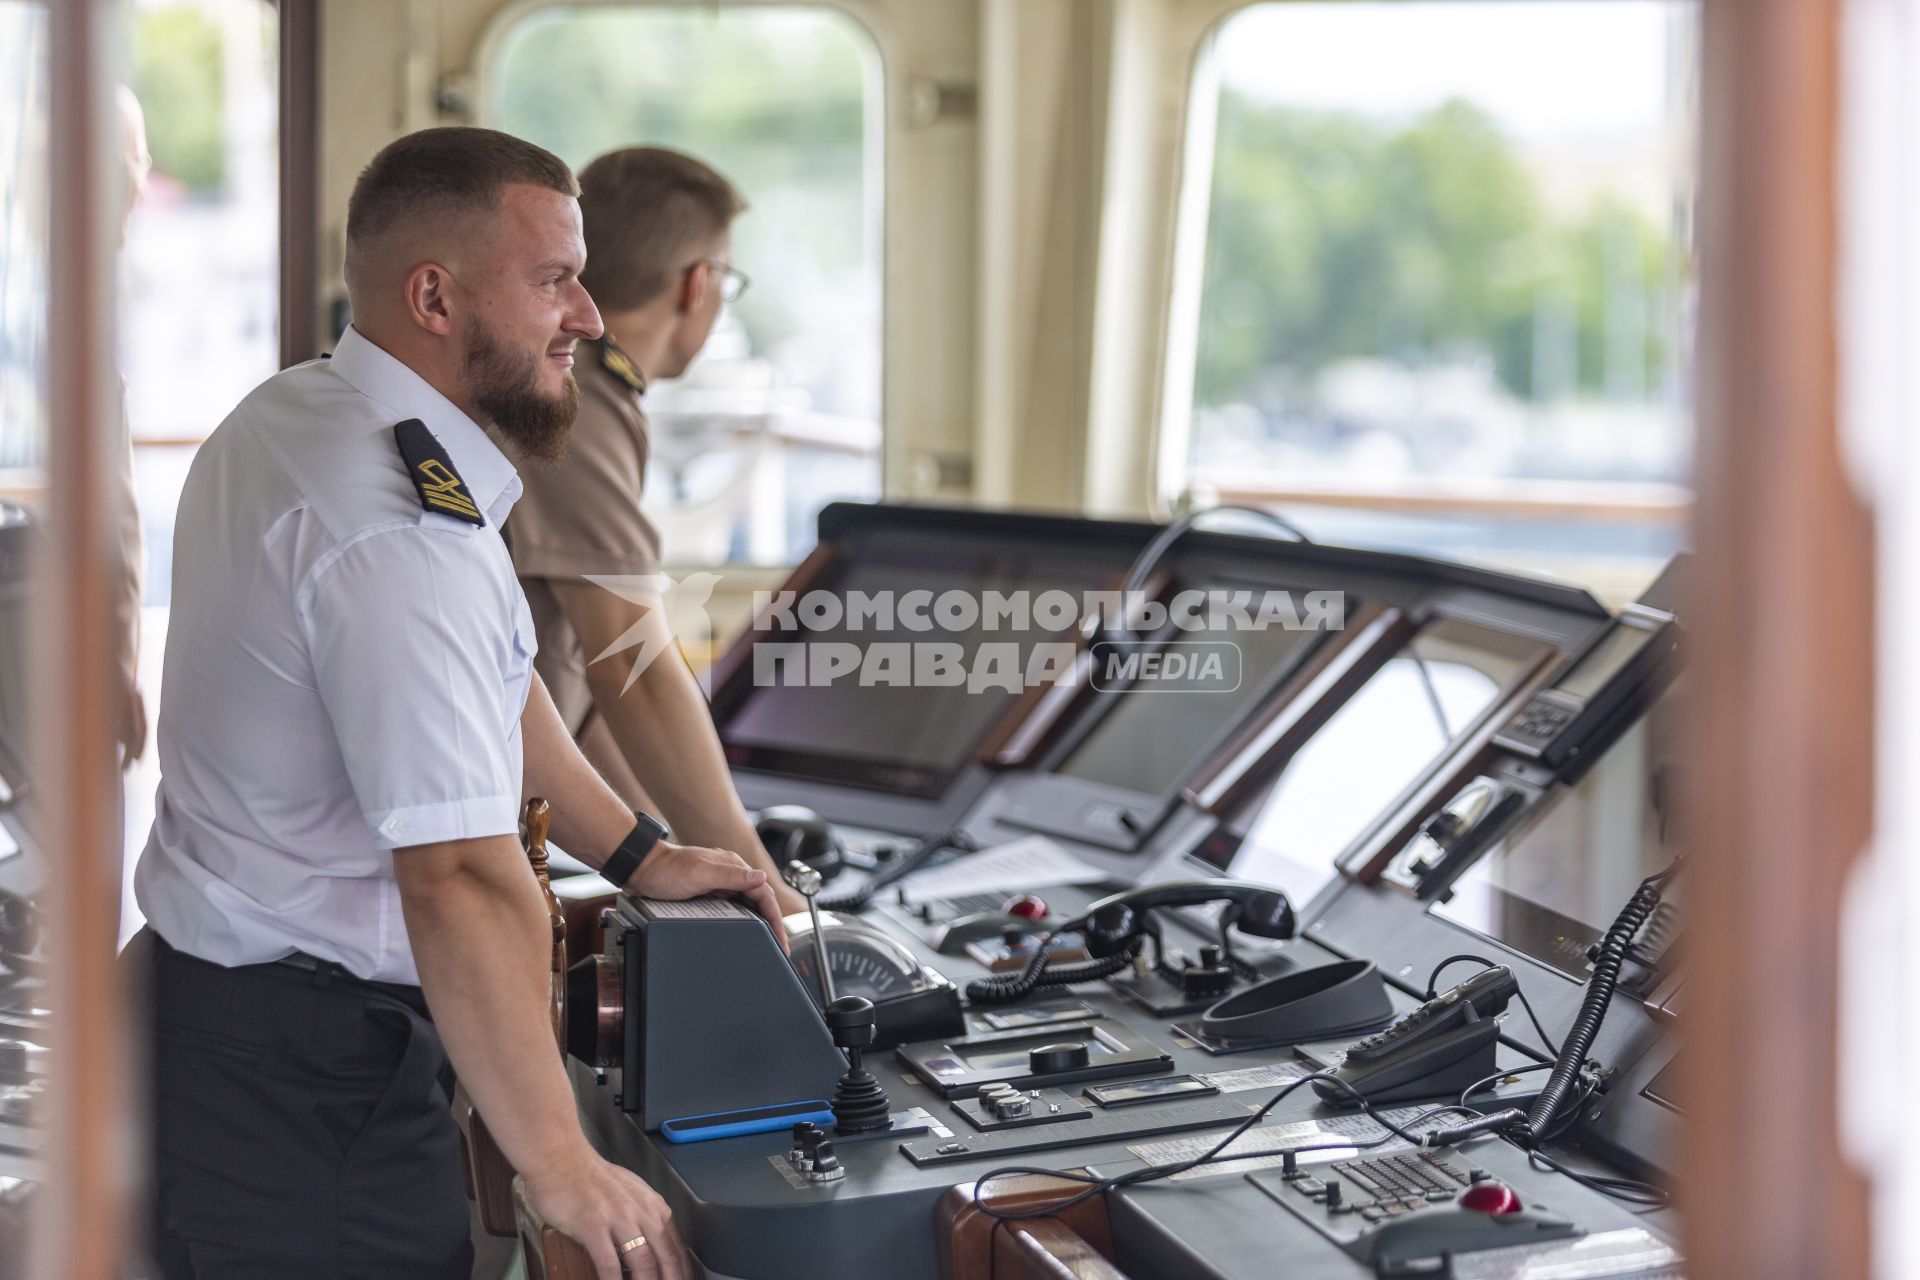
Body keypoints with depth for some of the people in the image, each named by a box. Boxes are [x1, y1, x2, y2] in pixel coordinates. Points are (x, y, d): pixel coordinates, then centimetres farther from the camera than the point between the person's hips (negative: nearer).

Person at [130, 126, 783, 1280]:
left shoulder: (288, 413, 7)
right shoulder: (403, 537, -26)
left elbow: (480, 684, 15)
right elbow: (463, 881, -31)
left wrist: (633, 852, 14)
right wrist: (564, 1171, -26)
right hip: (305, 1071, -10)